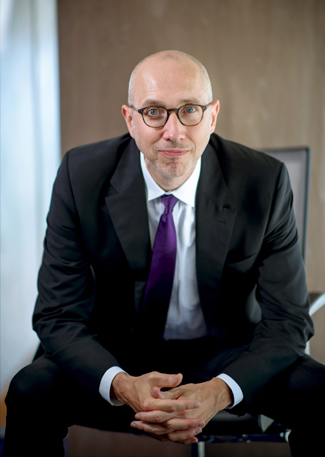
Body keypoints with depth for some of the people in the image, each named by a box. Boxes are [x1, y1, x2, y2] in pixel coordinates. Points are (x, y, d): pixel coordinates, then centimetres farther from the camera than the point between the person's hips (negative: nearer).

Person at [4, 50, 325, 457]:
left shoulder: (265, 182, -15)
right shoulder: (82, 176, -15)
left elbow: (287, 319, -12)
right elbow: (59, 316, -13)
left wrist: (219, 392, -31)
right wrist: (121, 386, -33)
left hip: (224, 357, 1)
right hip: (117, 356, 0)